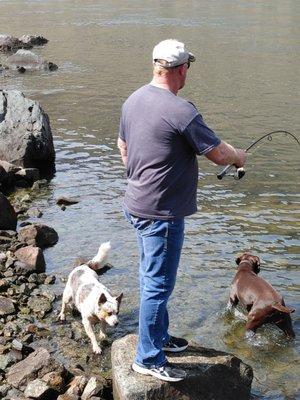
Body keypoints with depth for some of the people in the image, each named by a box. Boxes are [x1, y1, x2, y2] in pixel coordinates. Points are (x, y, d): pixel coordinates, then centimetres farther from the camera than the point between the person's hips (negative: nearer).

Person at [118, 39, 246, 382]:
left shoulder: (133, 100, 5)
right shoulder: (180, 110, -22)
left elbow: (123, 147, 18)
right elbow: (218, 154, -16)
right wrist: (239, 156, 6)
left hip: (136, 205, 9)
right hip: (161, 213, -9)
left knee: (151, 279, 22)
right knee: (158, 285, 2)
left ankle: (159, 337, 39)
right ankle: (148, 359, 13)